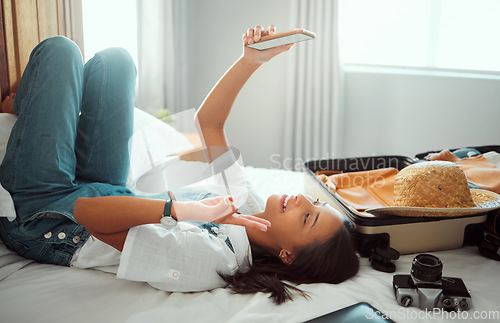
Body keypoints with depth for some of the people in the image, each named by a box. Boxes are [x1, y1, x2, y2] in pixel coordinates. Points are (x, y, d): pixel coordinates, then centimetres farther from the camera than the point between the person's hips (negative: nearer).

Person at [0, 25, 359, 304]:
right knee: (114, 58, 9)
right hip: (105, 193, 7)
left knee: (60, 48, -5)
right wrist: (251, 60, -15)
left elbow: (88, 214, -41)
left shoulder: (207, 257, -38)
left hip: (46, 214, -6)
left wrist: (183, 210, -39)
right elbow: (207, 120, -6)